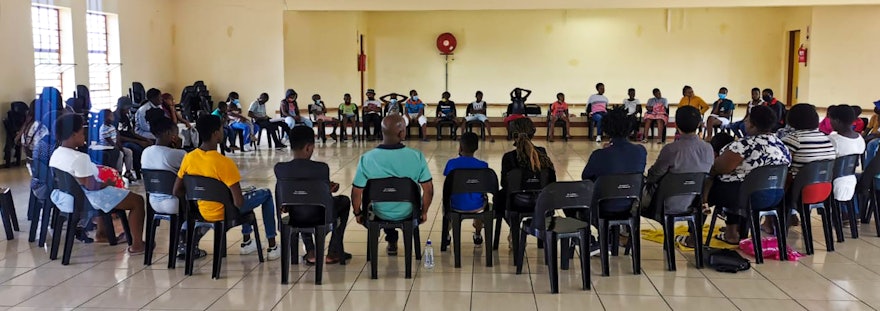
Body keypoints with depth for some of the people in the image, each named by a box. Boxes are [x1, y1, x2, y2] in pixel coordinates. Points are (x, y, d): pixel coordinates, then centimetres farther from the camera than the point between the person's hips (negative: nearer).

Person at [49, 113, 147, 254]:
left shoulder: (55, 154, 2)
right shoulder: (79, 158, -27)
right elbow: (90, 186, -26)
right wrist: (106, 184, -6)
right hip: (84, 201, -10)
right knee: (138, 201, 0)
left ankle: (101, 232, 44)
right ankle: (137, 245, 2)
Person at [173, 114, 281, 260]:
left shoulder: (188, 158, -10)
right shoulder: (224, 163, -28)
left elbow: (177, 191, -2)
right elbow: (239, 203, -27)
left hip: (203, 212, 7)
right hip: (224, 213, -6)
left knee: (247, 193, 33)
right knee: (266, 194, 17)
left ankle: (246, 242, 41)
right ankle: (272, 248, 20)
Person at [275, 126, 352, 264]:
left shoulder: (279, 168, -13)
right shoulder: (321, 168, -20)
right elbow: (326, 197, -13)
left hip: (294, 216, 3)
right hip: (318, 216, -3)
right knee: (345, 201, 28)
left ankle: (310, 253, 32)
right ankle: (334, 253, 26)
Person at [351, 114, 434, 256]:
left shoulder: (367, 158, -20)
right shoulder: (417, 156, -21)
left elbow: (356, 193, -13)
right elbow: (428, 190, -14)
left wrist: (358, 213, 7)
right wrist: (424, 212, 5)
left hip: (379, 214, 0)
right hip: (408, 213, 0)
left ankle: (392, 241, 42)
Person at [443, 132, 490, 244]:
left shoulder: (451, 163, -12)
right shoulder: (483, 165, -11)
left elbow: (446, 188, -4)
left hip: (456, 206, 0)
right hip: (476, 206, 1)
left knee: (446, 202, 37)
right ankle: (477, 234, 51)